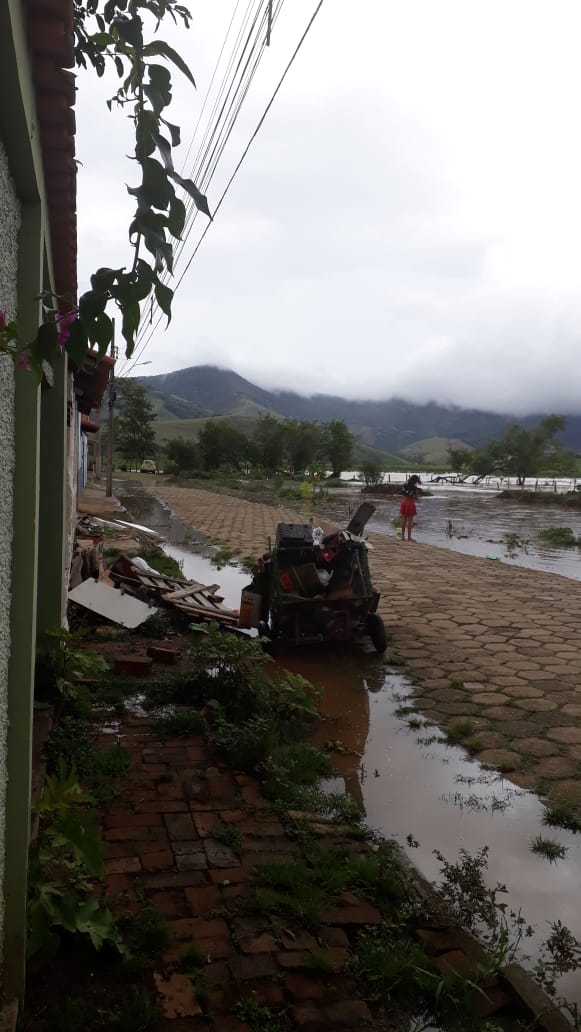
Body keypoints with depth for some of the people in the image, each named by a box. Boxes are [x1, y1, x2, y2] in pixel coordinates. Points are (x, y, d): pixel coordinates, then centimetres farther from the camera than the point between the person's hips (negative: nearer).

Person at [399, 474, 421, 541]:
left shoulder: (406, 485, 3)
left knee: (404, 519, 12)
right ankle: (409, 537, 5)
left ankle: (403, 536, 15)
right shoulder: (414, 487, -13)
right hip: (410, 502, -6)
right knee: (410, 520, 1)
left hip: (404, 501, 6)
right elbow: (416, 497, -8)